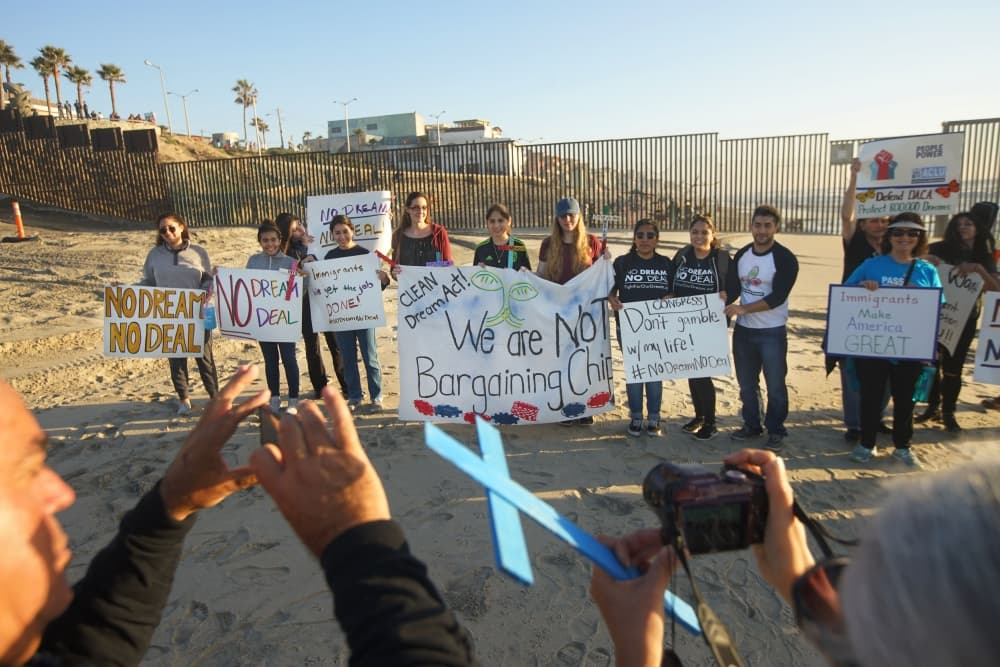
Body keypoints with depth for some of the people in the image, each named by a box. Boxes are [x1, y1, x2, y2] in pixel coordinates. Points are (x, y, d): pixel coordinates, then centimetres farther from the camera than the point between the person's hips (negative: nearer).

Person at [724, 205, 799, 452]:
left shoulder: (785, 259, -12)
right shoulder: (741, 255, 6)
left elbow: (777, 297, -19)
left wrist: (743, 309, -23)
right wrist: (726, 302, -3)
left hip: (772, 332, -5)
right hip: (743, 329, 5)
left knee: (775, 385, 5)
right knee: (746, 383, 14)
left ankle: (775, 431, 19)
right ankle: (751, 425, 29)